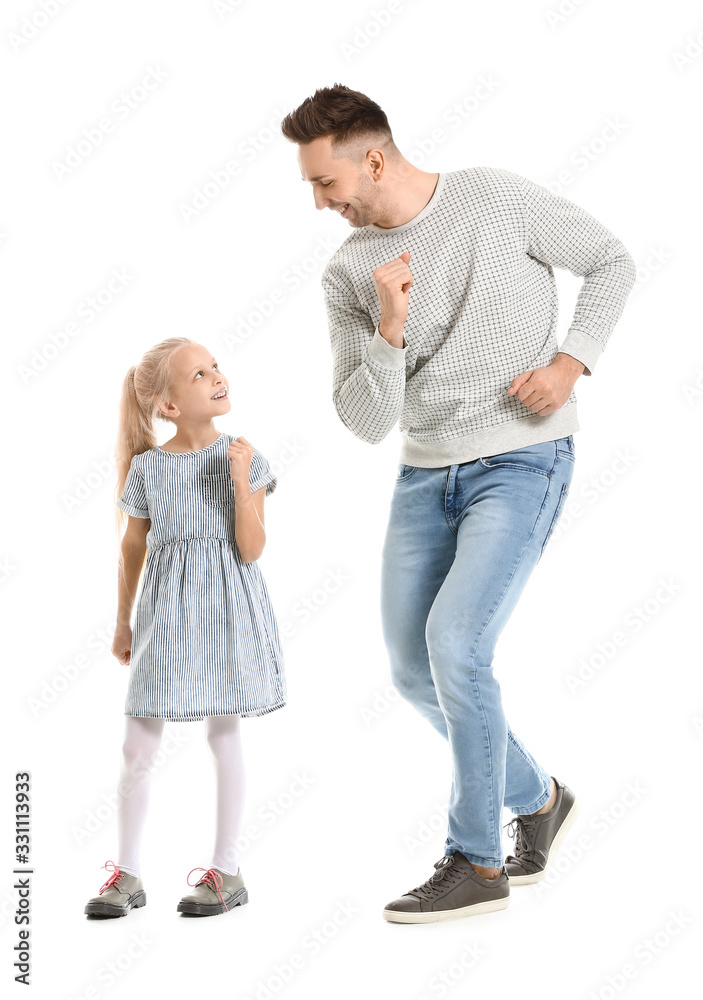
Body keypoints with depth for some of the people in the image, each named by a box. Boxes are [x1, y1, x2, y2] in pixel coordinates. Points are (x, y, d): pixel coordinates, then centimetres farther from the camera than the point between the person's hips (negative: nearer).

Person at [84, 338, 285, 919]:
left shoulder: (242, 457, -3)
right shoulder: (148, 467, -1)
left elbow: (253, 550, -9)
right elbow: (133, 550, 10)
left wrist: (241, 480, -19)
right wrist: (123, 624, 14)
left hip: (227, 609, -1)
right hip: (166, 614, 1)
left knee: (224, 731, 5)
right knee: (138, 744, 2)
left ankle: (227, 869, 17)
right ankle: (127, 874, 15)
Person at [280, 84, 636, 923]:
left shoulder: (501, 201, -8)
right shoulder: (348, 274, 0)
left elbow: (610, 263, 5)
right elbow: (364, 424, -4)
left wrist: (570, 362, -9)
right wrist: (389, 330, -20)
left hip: (523, 461, -5)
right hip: (425, 475, 6)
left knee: (454, 640, -19)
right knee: (415, 672, 6)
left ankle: (476, 862, -3)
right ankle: (536, 798, 30)